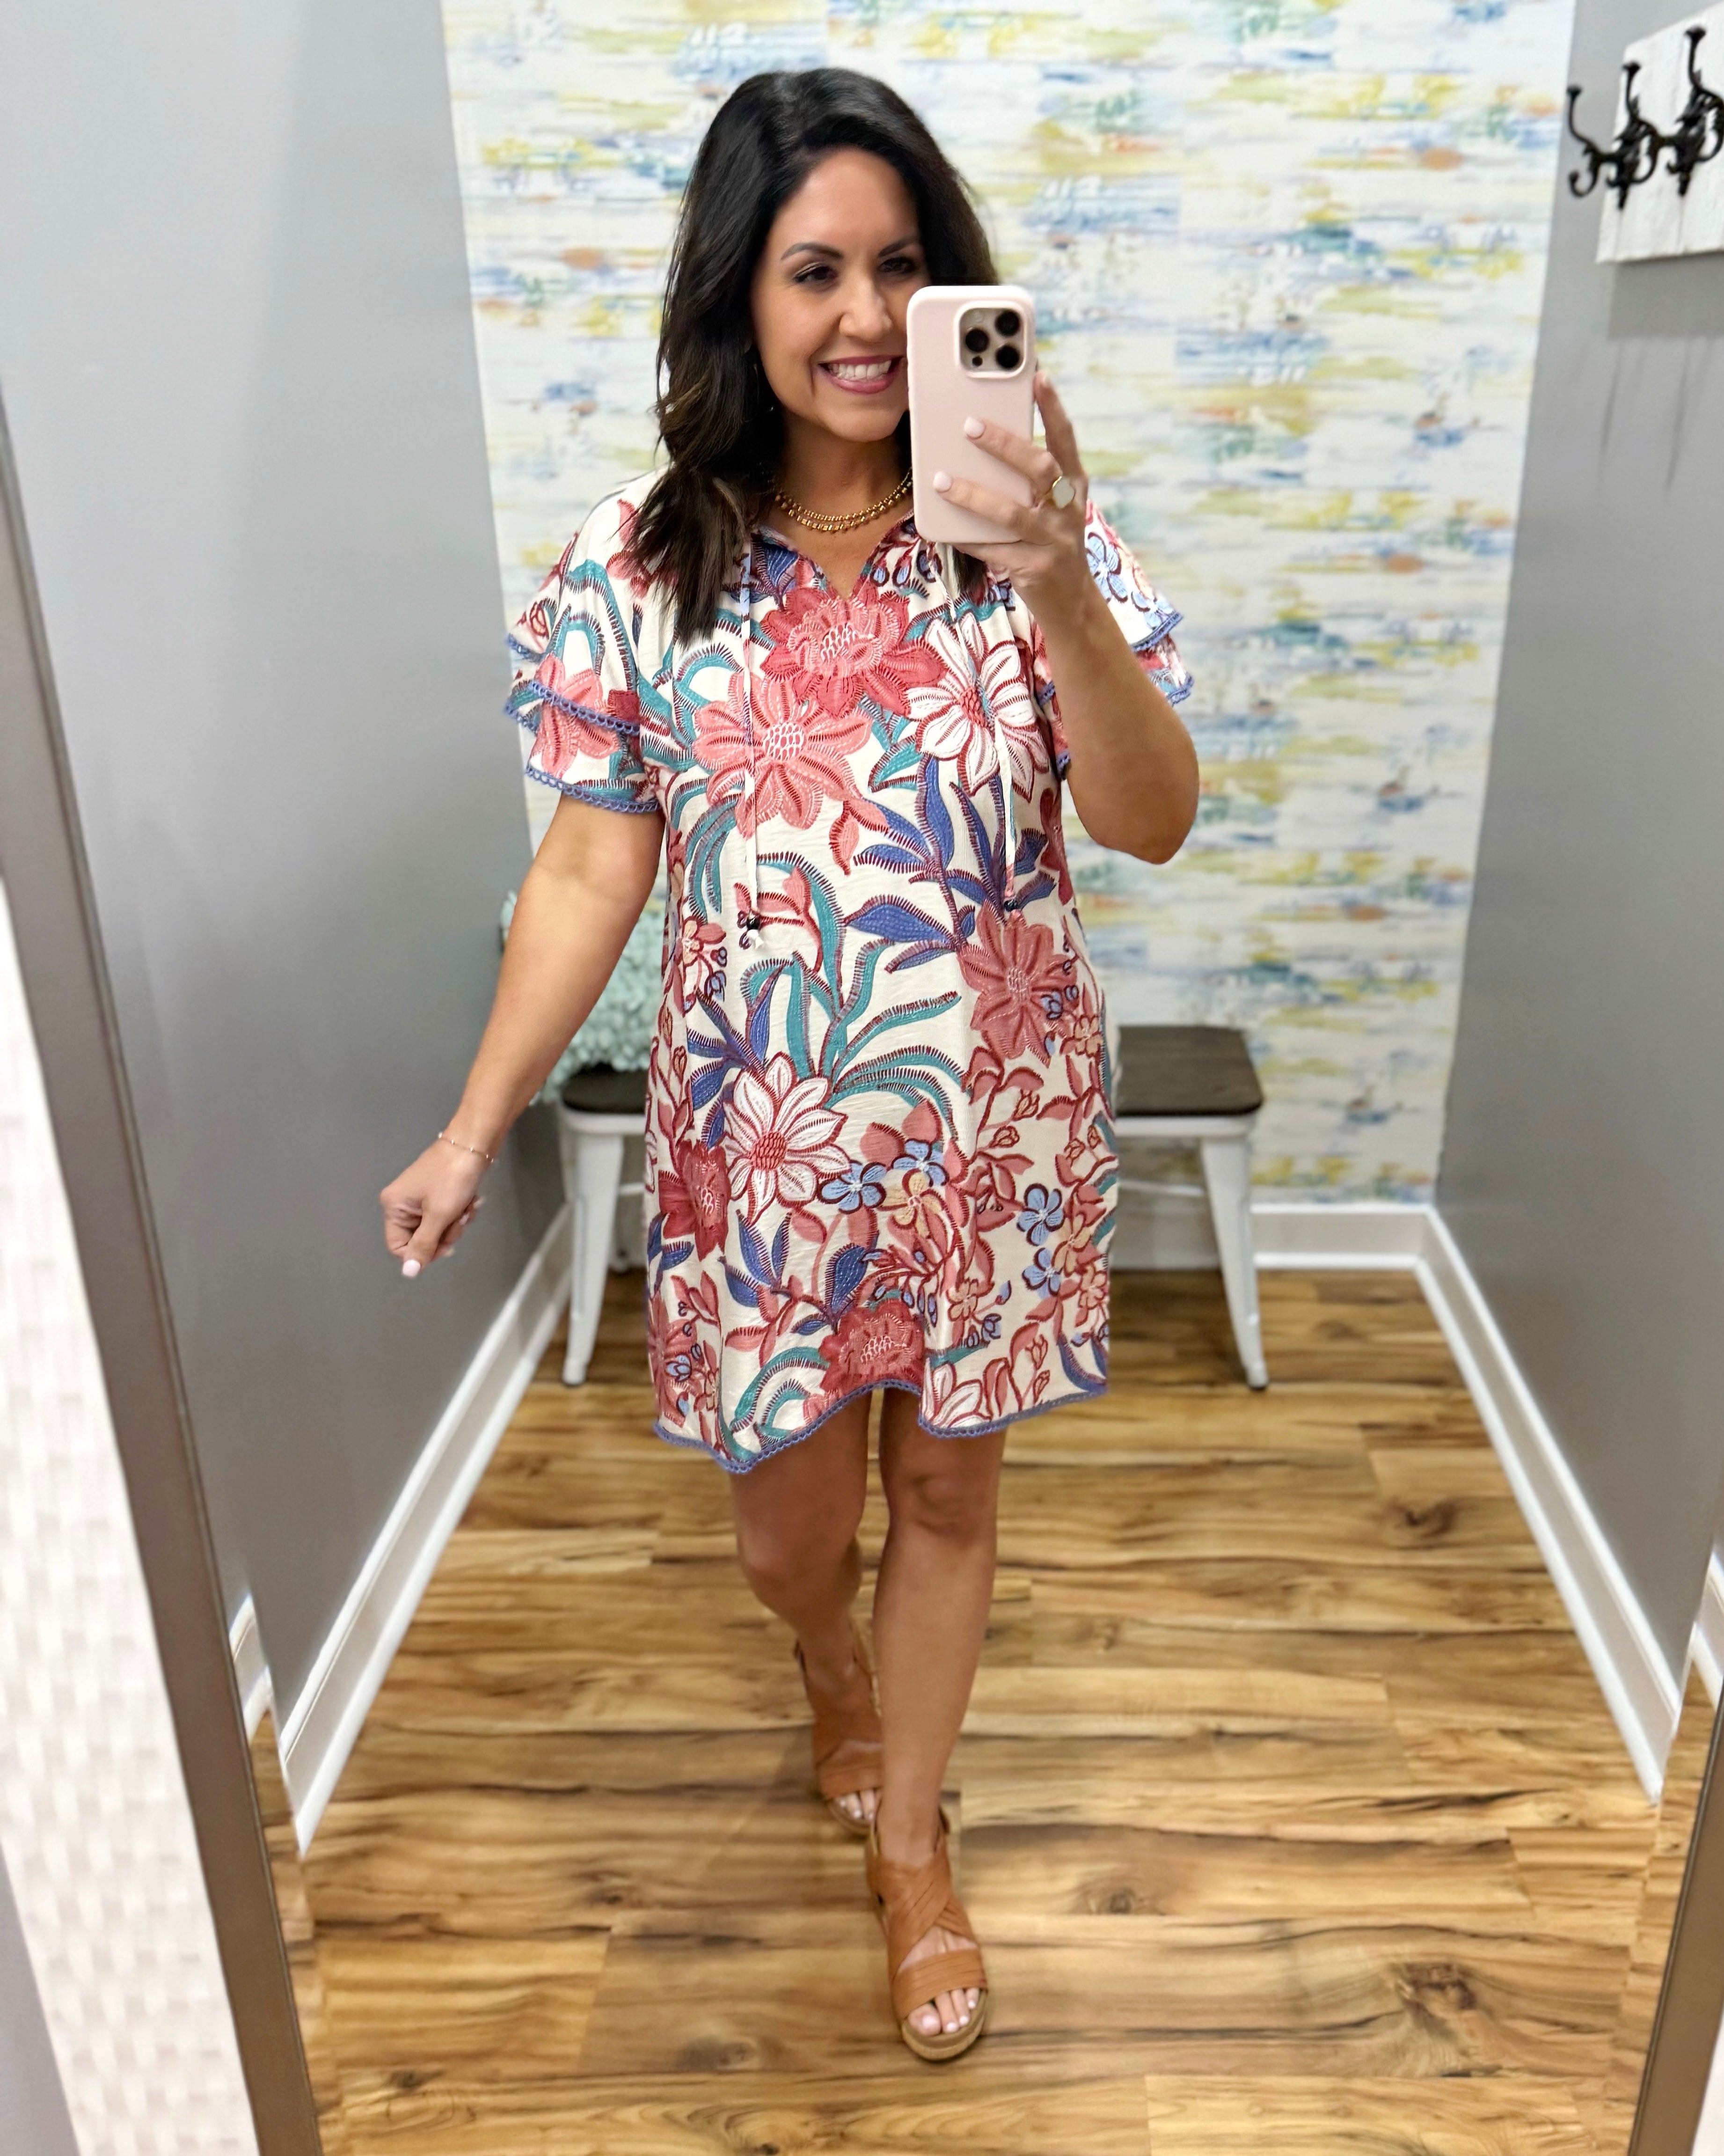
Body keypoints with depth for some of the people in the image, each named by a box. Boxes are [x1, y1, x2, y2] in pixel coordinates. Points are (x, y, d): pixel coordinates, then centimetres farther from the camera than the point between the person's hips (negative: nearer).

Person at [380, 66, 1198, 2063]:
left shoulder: (1026, 532, -7)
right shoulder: (640, 564, -7)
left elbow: (1152, 821, -14)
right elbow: (590, 869, -4)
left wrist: (1060, 595, -31)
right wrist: (476, 1126, -6)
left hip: (991, 1133, 1)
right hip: (759, 1145, 0)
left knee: (947, 1489, 16)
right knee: (792, 1525, 15)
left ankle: (909, 1841, 42)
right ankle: (835, 1672, 55)